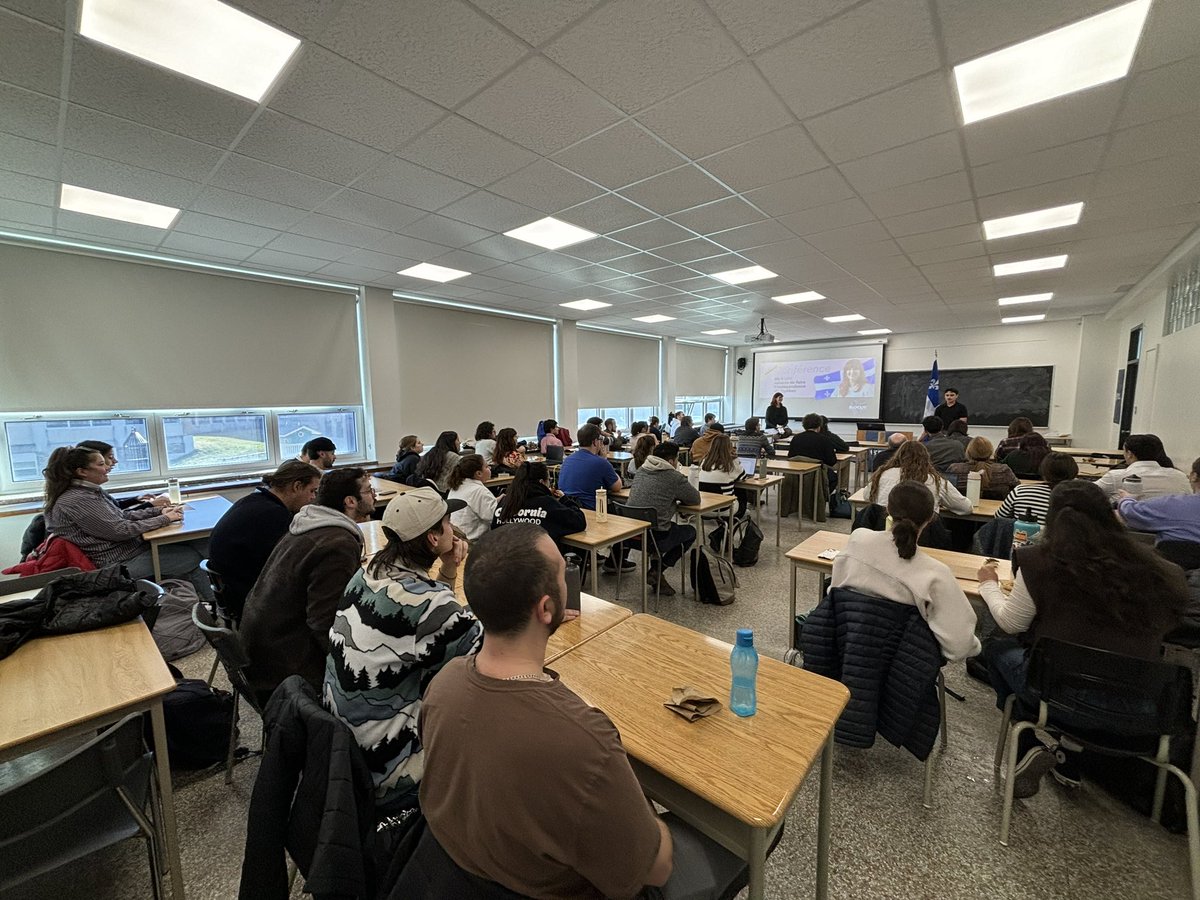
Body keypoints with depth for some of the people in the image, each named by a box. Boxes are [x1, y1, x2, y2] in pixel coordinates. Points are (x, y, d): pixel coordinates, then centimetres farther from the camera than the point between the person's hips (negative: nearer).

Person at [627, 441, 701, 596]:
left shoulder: (641, 471, 9)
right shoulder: (675, 477, -11)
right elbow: (696, 499, 2)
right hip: (654, 537, -6)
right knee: (691, 532, 21)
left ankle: (656, 577, 30)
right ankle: (656, 571, 10)